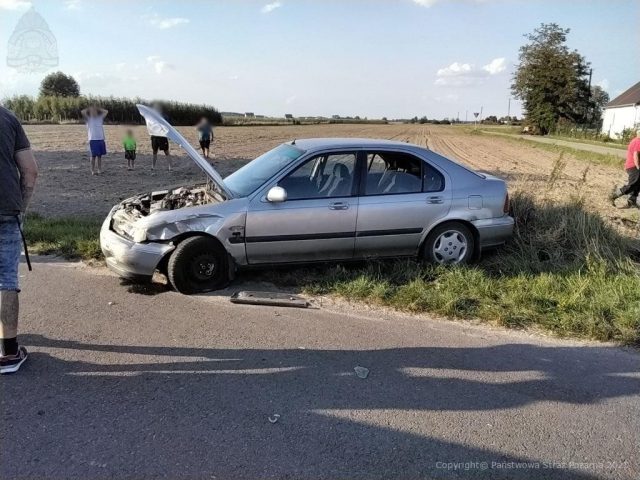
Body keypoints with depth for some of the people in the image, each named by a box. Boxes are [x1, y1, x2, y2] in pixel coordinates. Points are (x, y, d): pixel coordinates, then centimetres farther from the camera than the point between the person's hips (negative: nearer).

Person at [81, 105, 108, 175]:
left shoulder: (100, 118, 12)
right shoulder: (88, 119, 3)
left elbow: (106, 111, 7)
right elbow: (83, 112, -12)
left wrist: (97, 109, 12)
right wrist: (89, 109, 5)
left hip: (101, 139, 3)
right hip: (93, 140, -3)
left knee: (100, 155, 7)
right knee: (94, 155, -4)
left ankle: (99, 169, 14)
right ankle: (93, 170, 2)